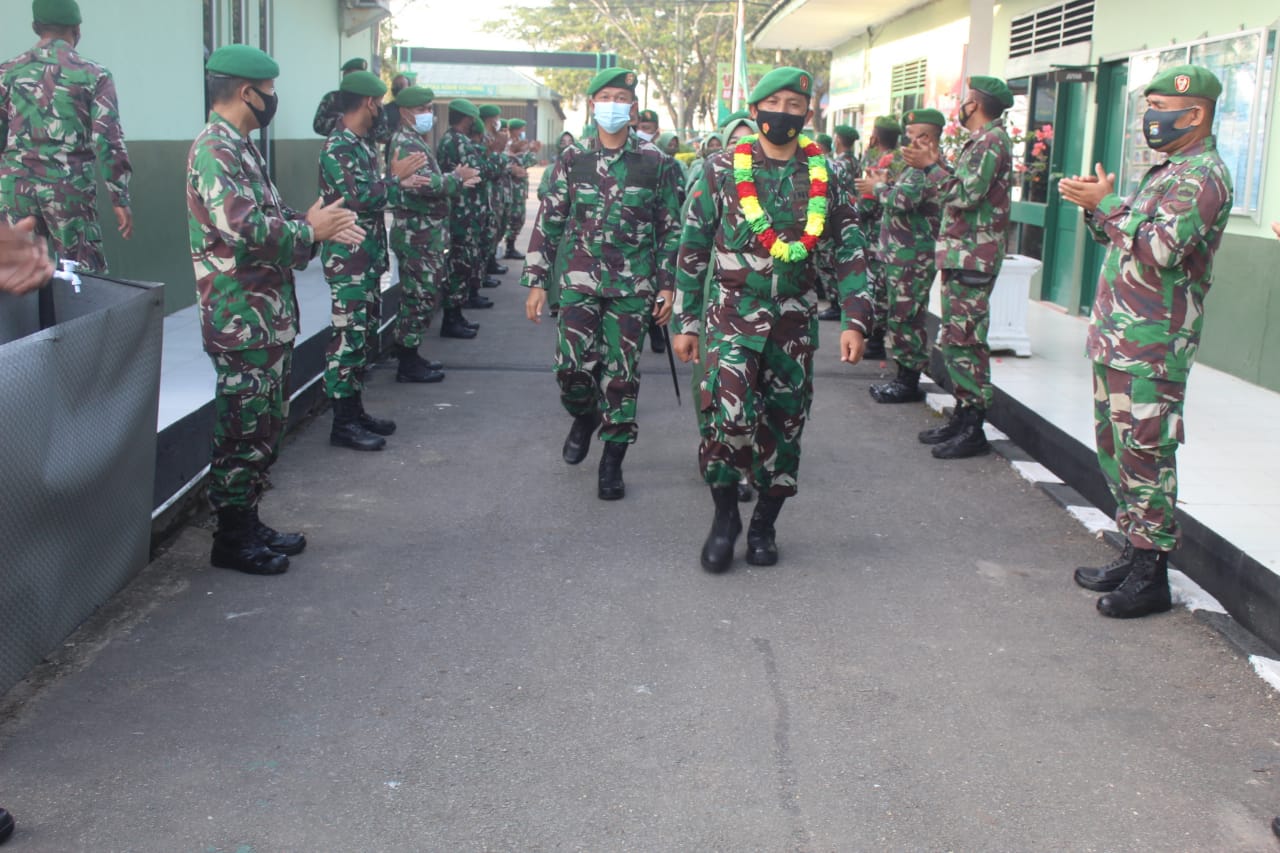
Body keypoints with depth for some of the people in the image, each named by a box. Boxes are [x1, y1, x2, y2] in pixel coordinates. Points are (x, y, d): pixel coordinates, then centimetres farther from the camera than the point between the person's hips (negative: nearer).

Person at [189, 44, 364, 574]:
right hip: (242, 322, -10)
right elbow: (244, 230, -28)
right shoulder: (214, 150, -16)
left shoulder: (240, 148, 16)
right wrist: (310, 230, -14)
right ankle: (232, 540, 11)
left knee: (267, 426, 16)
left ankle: (248, 523, 27)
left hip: (269, 317, 10)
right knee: (244, 431, -1)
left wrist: (318, 227, 2)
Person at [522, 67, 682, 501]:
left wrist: (668, 285, 0)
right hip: (579, 281, 1)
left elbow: (671, 229, 5)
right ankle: (584, 416, 27)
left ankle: (612, 462, 14)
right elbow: (548, 222, 7)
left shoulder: (656, 163, 1)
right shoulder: (572, 160, 5)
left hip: (632, 287, -1)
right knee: (572, 366, -7)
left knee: (621, 375, 1)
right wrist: (536, 282, 3)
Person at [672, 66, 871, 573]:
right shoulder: (723, 169, -1)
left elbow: (849, 252, 4)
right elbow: (693, 248, 3)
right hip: (731, 316, -2)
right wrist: (685, 322, 1)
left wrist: (856, 320, -6)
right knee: (728, 414, -18)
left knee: (784, 424, 7)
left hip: (794, 321, 3)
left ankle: (764, 526, 25)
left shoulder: (825, 177, 4)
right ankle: (724, 516, 5)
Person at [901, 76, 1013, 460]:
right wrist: (938, 165, 14)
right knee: (955, 338, 13)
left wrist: (932, 167, -16)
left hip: (971, 258, -11)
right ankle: (962, 416, 20)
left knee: (964, 341, -9)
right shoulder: (982, 141, 20)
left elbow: (966, 195, -22)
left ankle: (973, 429, -6)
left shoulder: (991, 141, -12)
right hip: (961, 254, 11)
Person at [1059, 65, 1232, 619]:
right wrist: (1095, 206, 5)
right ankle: (1134, 555, 26)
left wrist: (1107, 204, -16)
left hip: (1150, 348, -10)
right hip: (1117, 339, 10)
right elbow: (1123, 239, 23)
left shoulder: (1202, 175, -12)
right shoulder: (1165, 172, 20)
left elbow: (1161, 249, -25)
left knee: (1145, 456, -6)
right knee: (1115, 451, 15)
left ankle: (1151, 576, 1)